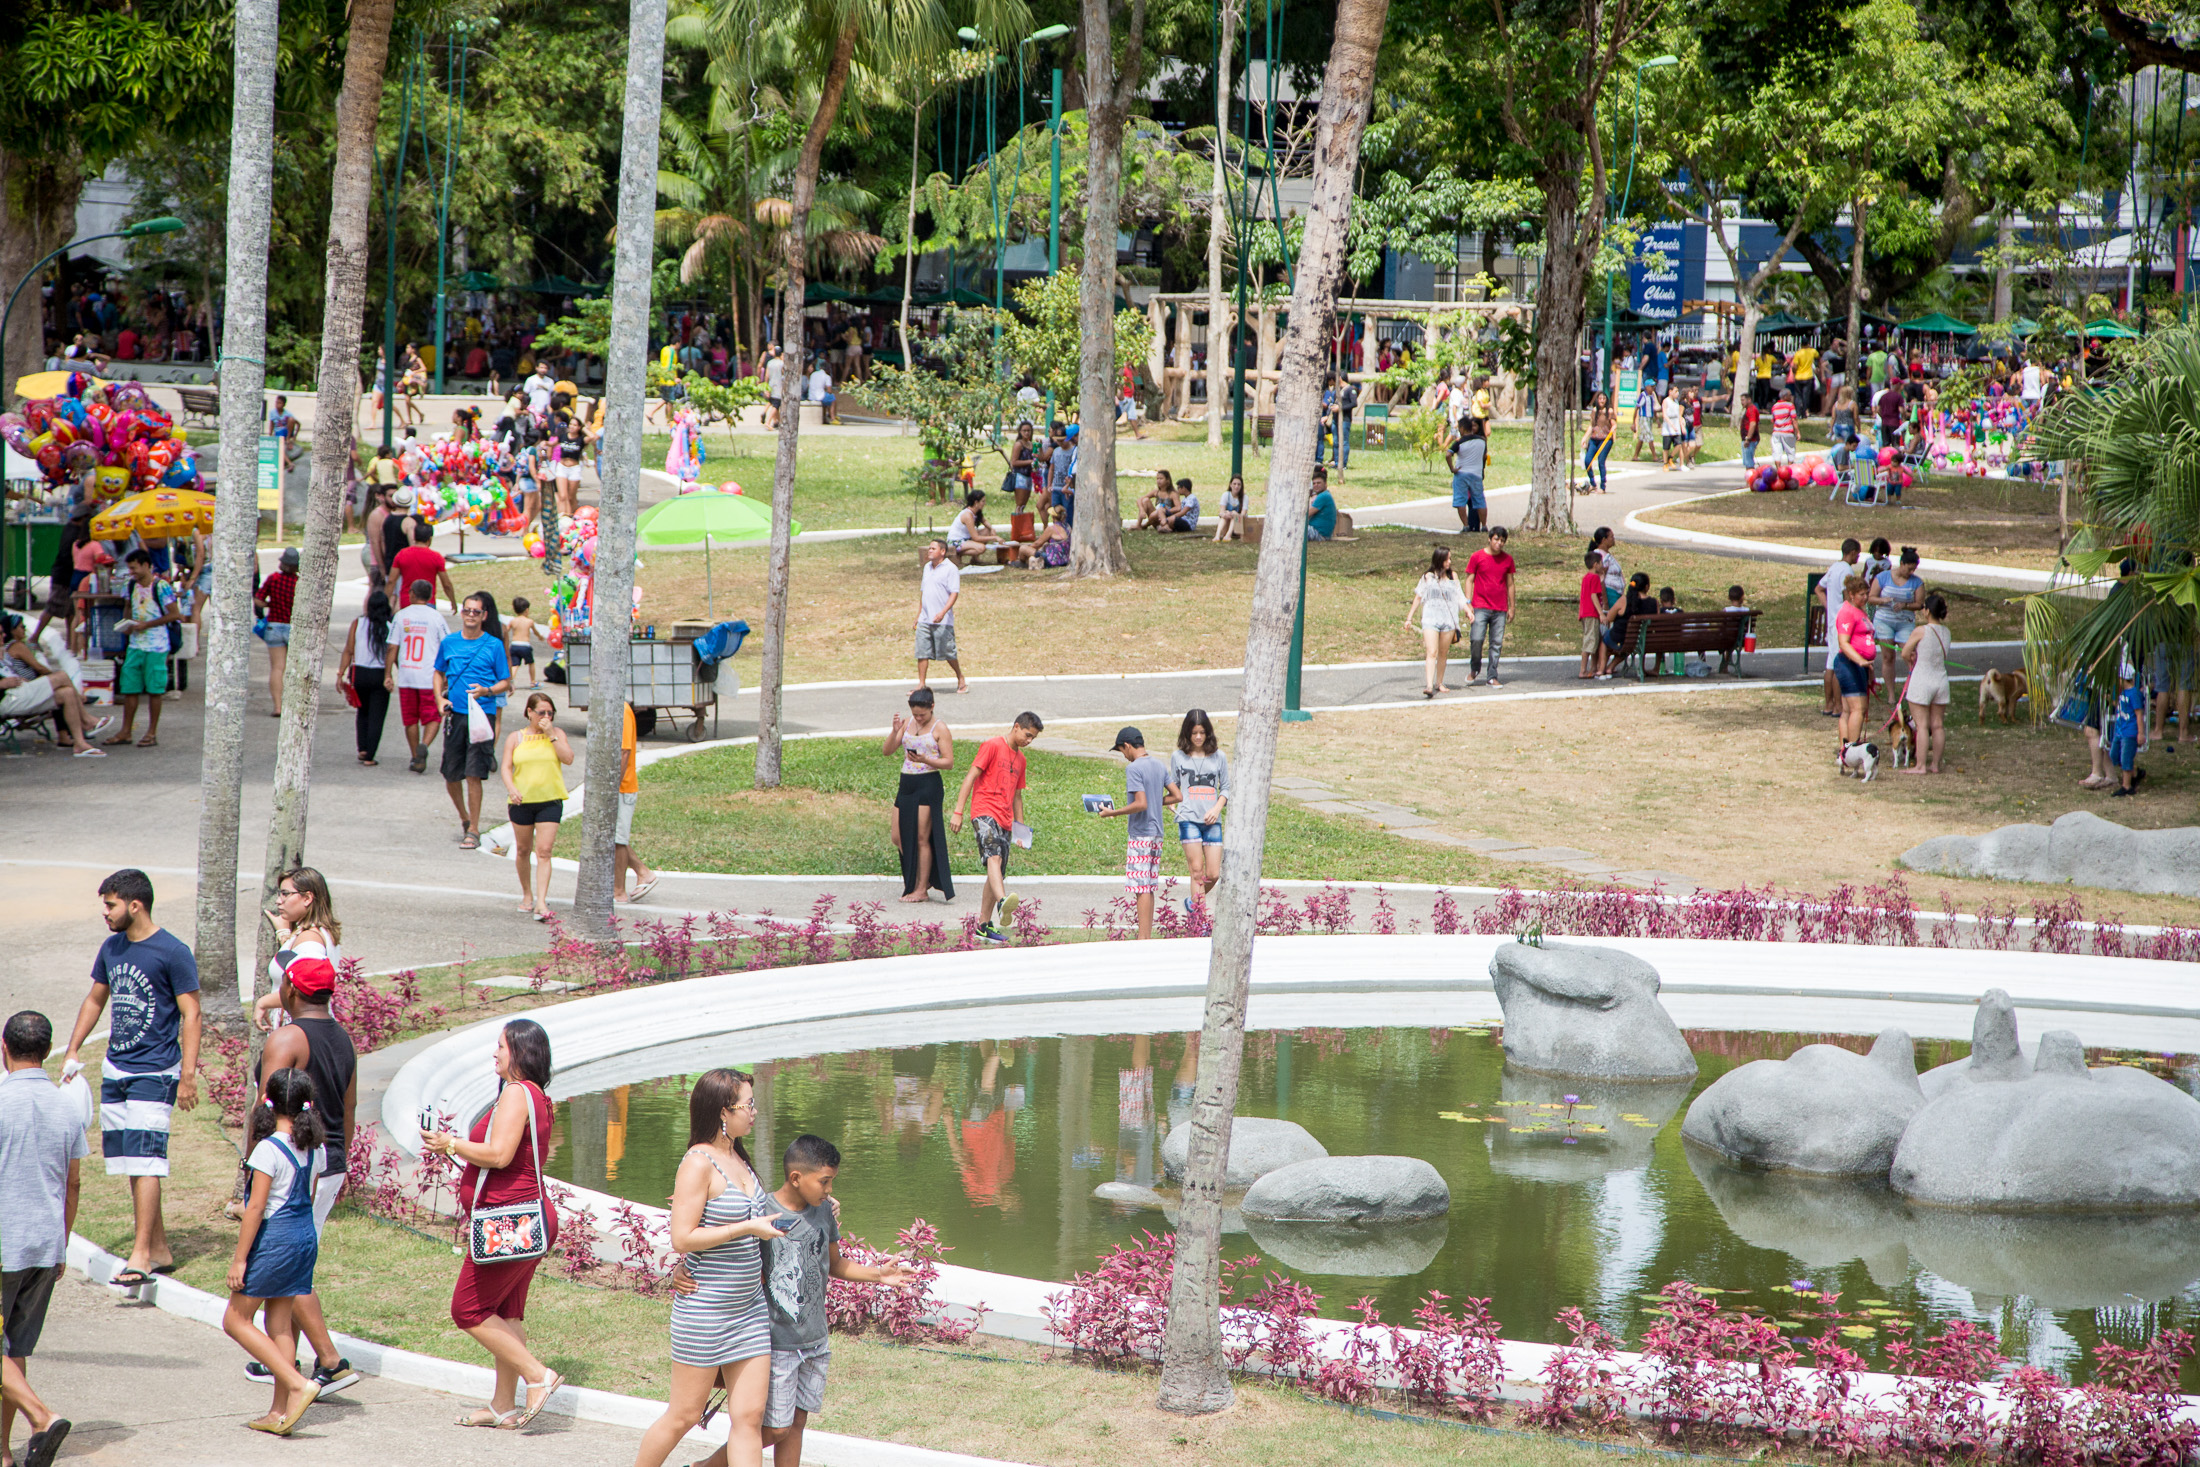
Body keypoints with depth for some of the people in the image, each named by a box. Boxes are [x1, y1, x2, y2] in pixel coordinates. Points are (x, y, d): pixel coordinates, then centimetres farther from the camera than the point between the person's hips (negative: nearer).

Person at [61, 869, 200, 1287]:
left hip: (155, 1072, -7)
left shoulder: (173, 953, -10)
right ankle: (160, 1250, 17)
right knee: (127, 1159, 8)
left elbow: (190, 1014, -11)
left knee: (144, 1158, -14)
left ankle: (141, 1255, -16)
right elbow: (95, 999, 23)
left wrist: (188, 1074, -16)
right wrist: (72, 1052, 17)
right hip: (115, 1070, 7)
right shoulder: (112, 948, 11)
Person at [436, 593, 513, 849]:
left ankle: (473, 830, -2)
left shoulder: (493, 645, 0)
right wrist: (440, 697, 5)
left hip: (482, 714, -4)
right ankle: (464, 819, 31)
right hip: (455, 714, 4)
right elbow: (439, 672, 22)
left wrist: (486, 691, -15)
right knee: (451, 775, 8)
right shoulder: (449, 642, 8)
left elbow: (505, 682, 4)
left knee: (473, 775, -9)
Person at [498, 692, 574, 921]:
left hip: (550, 801, -1)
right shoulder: (516, 737, 6)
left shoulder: (557, 733, 6)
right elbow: (505, 767, 1)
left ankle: (541, 902, -16)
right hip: (522, 800, 1)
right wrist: (512, 789, -16)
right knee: (523, 850, 12)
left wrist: (550, 735, -11)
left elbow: (568, 758, -8)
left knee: (543, 852, -11)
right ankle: (527, 894, 33)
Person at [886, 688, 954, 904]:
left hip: (929, 785, -6)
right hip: (906, 783, 6)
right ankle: (918, 879, 23)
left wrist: (925, 760, -24)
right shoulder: (906, 723, 9)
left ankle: (922, 889, 3)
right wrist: (895, 731, -11)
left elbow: (949, 762, -9)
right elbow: (887, 751, 6)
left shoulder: (939, 729, -6)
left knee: (922, 838, -4)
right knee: (897, 836, 6)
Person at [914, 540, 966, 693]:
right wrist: (918, 615, 21)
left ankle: (961, 680, 20)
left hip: (942, 621, -6)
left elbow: (955, 593, -13)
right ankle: (921, 685, 3)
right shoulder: (927, 567, 15)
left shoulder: (950, 568, -7)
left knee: (948, 653, 2)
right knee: (922, 653, 0)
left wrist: (943, 612, -25)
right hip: (924, 620, 6)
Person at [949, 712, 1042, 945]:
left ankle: (984, 925, 12)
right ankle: (1003, 903, -53)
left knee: (997, 873, 6)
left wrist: (1020, 825, 24)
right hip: (984, 812, -8)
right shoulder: (992, 746, -1)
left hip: (1004, 820, 8)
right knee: (994, 856, -30)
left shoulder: (1019, 758, 22)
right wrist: (958, 812, -12)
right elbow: (970, 777, -6)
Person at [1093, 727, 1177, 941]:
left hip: (1139, 835, -8)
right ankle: (1147, 937, 12)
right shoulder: (1160, 766, 11)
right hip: (1156, 834, 8)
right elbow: (1177, 796, 14)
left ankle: (1143, 938, -8)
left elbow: (1141, 804, -21)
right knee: (1149, 887, 10)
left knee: (1141, 888, -7)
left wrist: (1112, 813, -13)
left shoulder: (1133, 768, -13)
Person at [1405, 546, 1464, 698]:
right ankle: (1429, 686, -24)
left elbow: (1459, 597, 12)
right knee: (1432, 652, -14)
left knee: (1443, 654, 7)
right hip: (1430, 618, -3)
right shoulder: (1428, 577, 6)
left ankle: (1439, 683, 22)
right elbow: (1418, 598, 11)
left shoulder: (1453, 577, 12)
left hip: (1448, 619, 3)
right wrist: (1409, 618, 12)